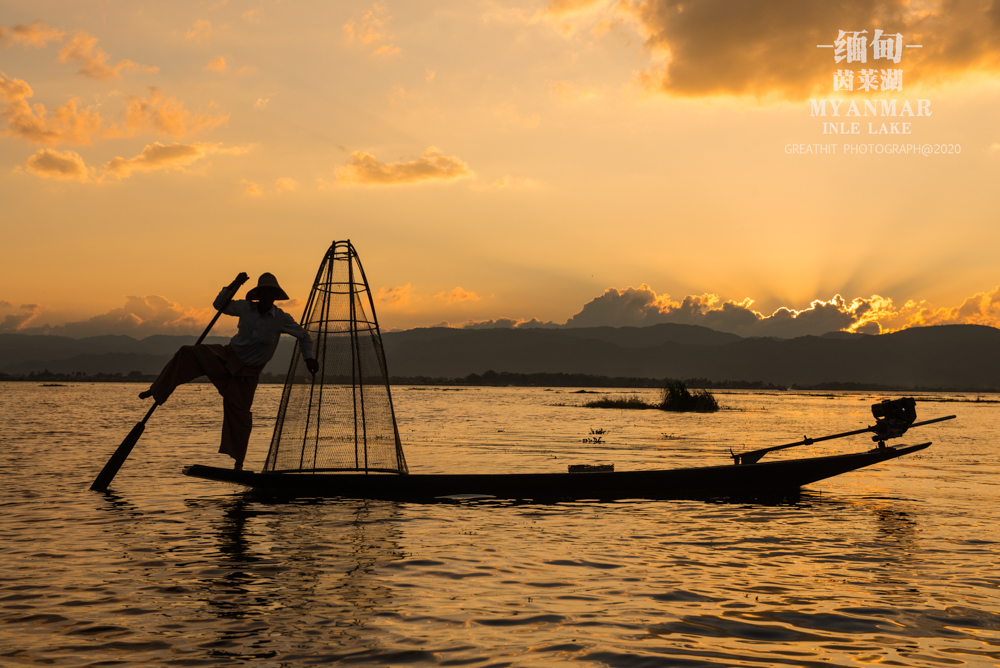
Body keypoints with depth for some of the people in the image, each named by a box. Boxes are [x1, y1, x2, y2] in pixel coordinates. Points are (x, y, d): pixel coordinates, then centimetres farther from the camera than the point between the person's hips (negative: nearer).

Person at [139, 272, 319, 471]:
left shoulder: (282, 319, -10)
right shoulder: (246, 308, -4)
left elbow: (304, 336, 2)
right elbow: (219, 305, 6)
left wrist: (308, 358, -8)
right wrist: (234, 285, -7)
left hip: (246, 373, -2)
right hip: (226, 357, 2)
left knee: (239, 414, -3)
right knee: (187, 353, -19)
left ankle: (238, 463, 10)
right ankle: (157, 391, -15)